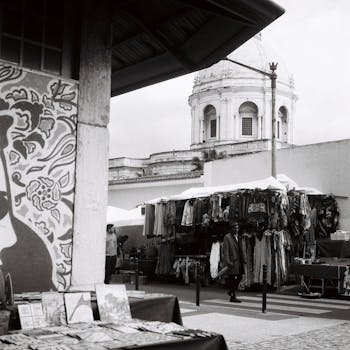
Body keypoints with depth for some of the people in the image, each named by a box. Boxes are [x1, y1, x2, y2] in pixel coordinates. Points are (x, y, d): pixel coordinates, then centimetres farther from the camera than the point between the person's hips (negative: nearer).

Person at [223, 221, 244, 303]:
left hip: (238, 261, 8)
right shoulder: (227, 237, -8)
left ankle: (231, 291, 30)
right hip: (231, 261, -8)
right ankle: (232, 297, 4)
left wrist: (241, 259, 17)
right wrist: (228, 262, -19)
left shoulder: (237, 236, 16)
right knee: (232, 278, -3)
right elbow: (225, 250, -13)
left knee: (239, 277, 10)